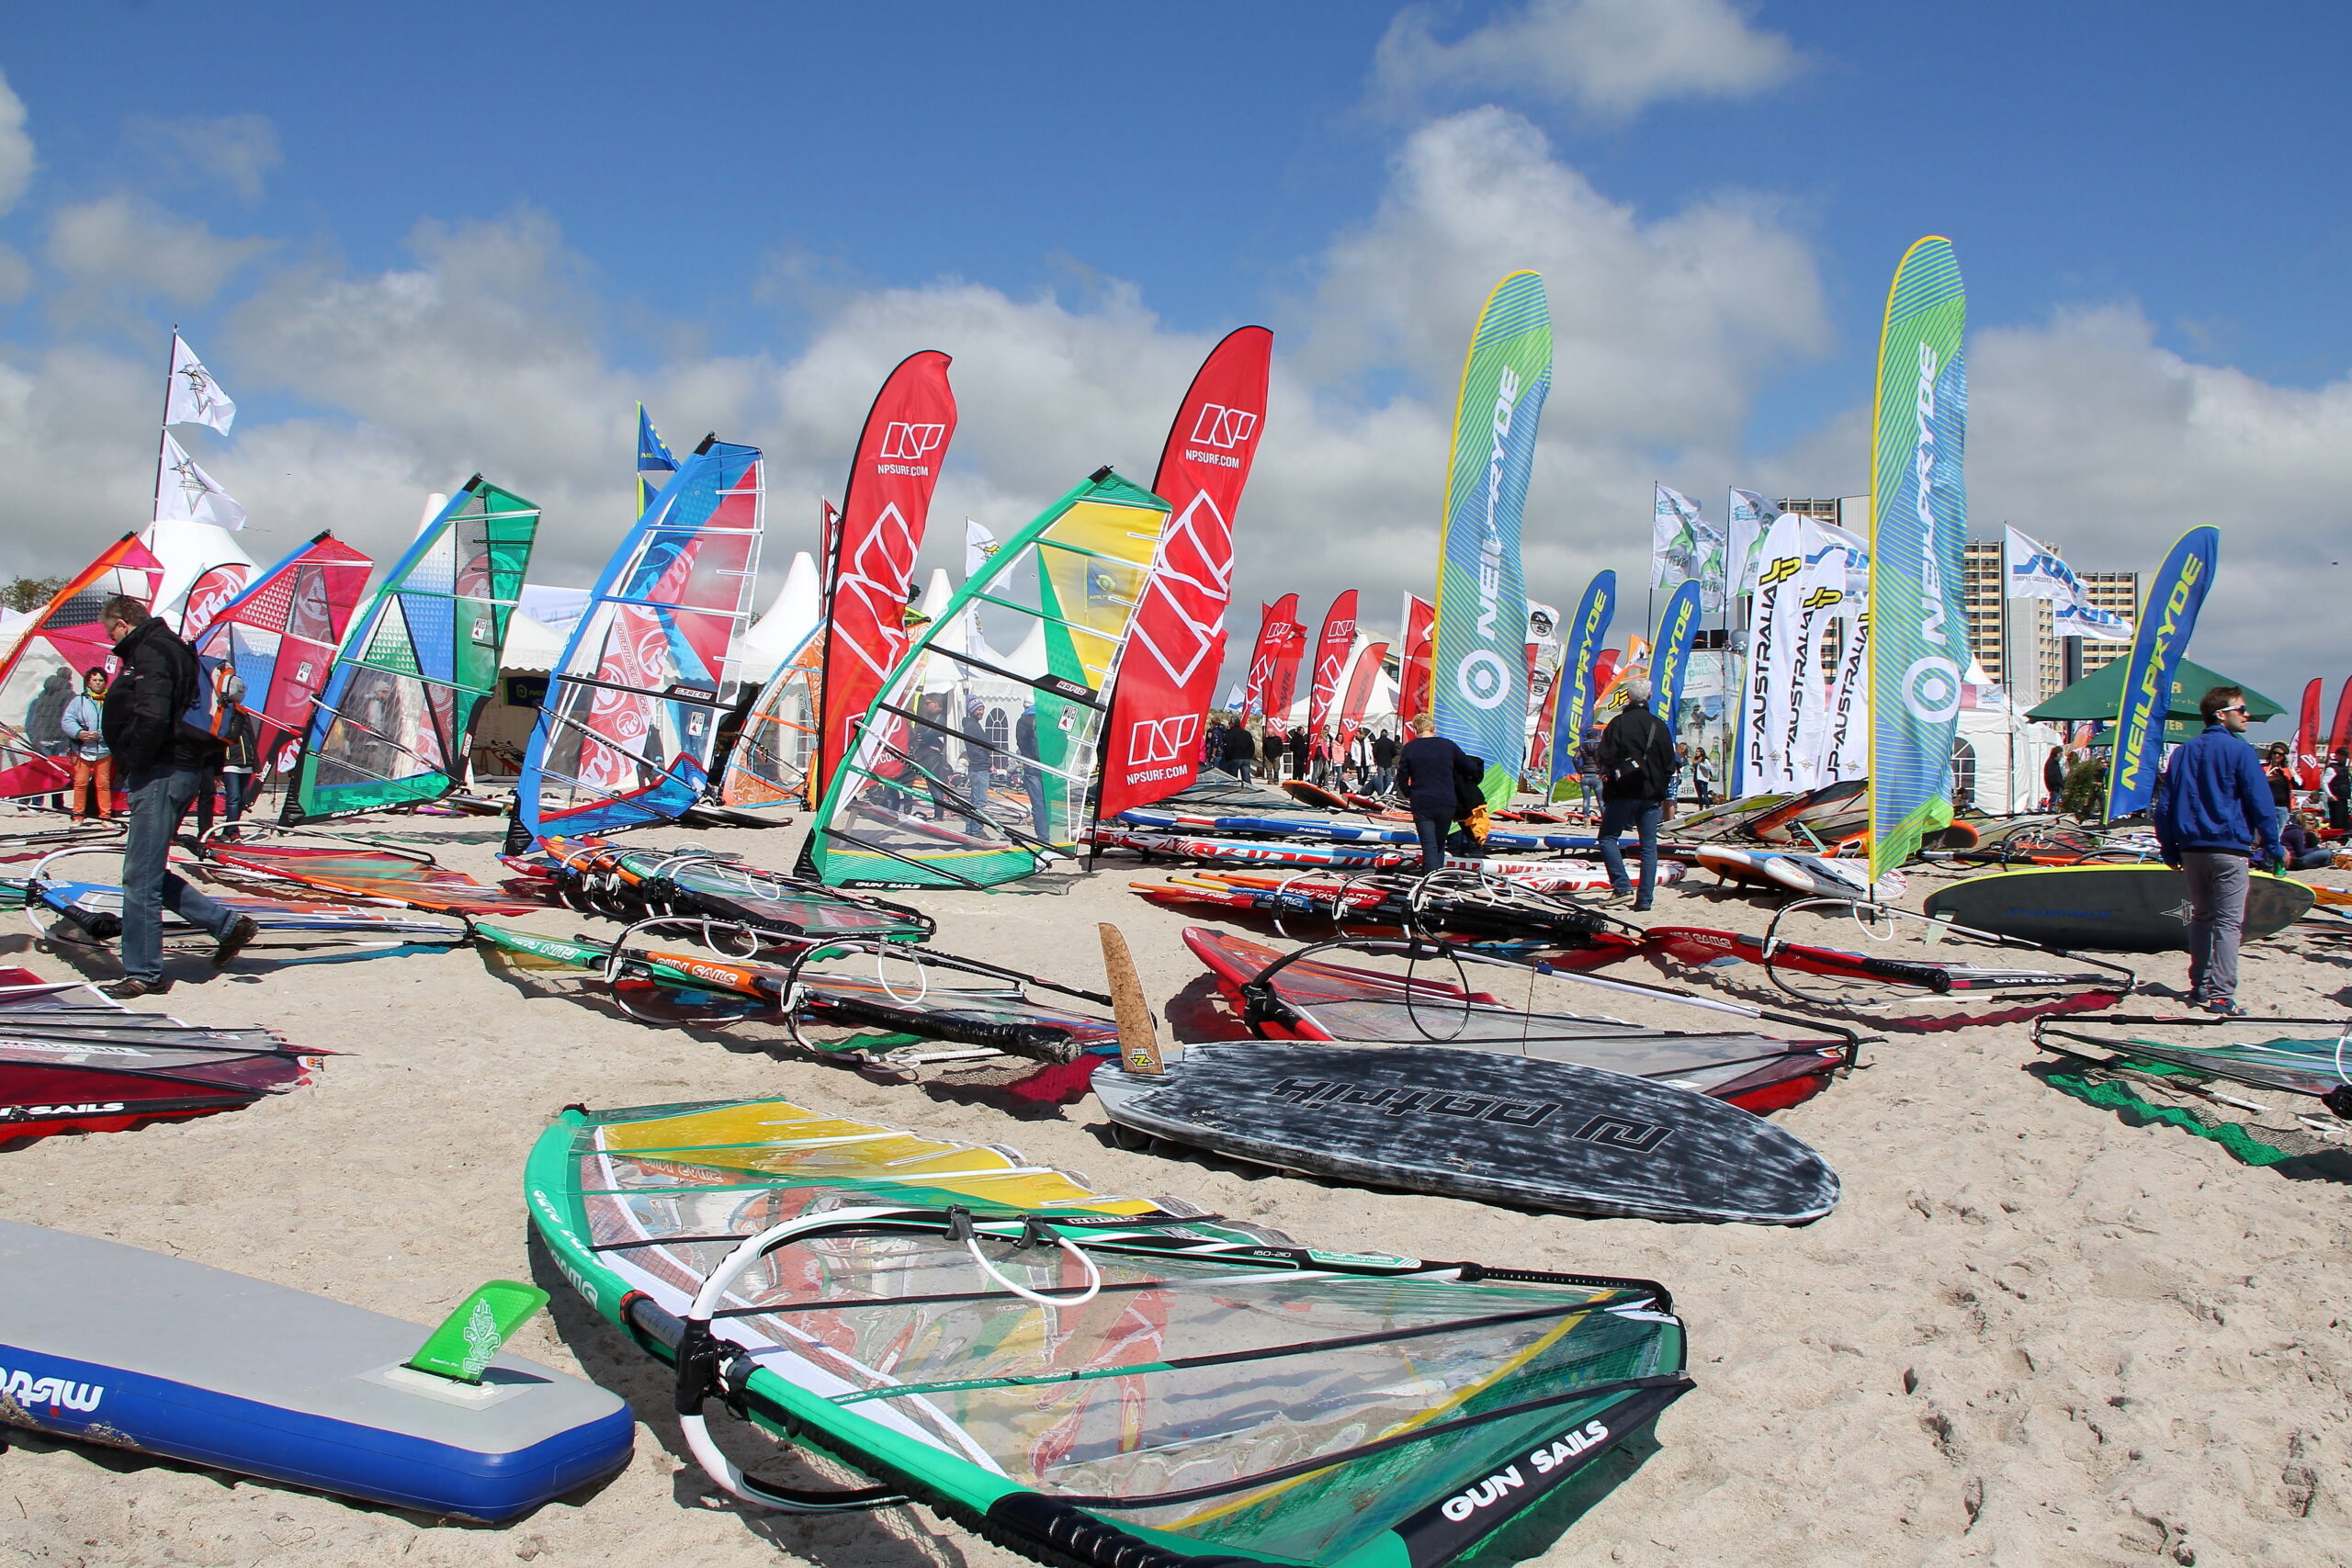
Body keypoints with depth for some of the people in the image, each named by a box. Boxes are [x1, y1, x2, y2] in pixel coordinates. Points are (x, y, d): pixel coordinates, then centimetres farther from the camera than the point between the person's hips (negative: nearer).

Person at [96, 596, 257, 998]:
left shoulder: (149, 654, -12)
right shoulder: (171, 649, 20)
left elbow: (152, 718, -25)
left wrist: (133, 764, -13)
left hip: (162, 775, -10)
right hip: (185, 769, 10)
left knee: (140, 876, -4)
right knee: (147, 872, 15)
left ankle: (143, 973, 2)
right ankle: (227, 924, 14)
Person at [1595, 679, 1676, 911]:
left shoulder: (1618, 723, -4)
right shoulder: (1660, 726, 8)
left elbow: (1606, 759, -8)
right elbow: (1669, 764, 12)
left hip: (1624, 792, -4)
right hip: (1652, 794, 4)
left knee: (1608, 838, 5)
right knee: (1649, 846, 5)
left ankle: (1622, 887, -9)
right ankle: (1645, 899, 2)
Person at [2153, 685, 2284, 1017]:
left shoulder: (2182, 752, 9)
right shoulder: (2239, 750, -8)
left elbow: (2164, 806, 10)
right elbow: (2261, 804, -9)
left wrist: (2170, 851, 16)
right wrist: (2274, 849, -3)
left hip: (2192, 849, 6)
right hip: (2229, 848, -6)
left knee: (2201, 916, 16)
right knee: (2227, 922, -5)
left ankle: (2200, 987, 18)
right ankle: (2221, 996, -8)